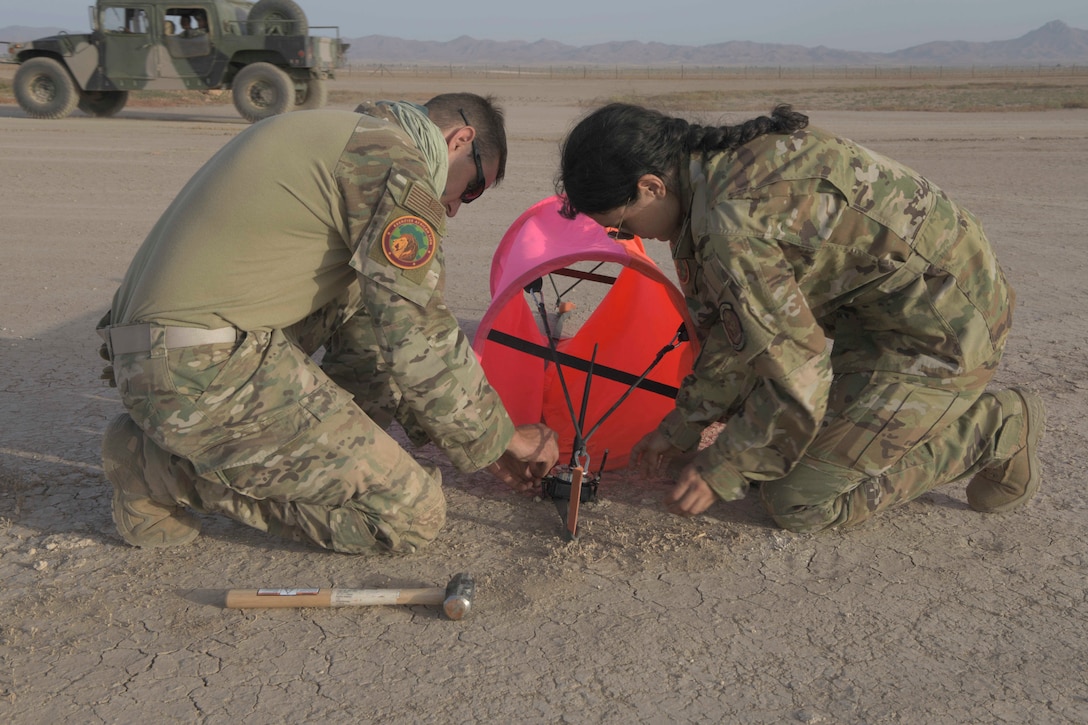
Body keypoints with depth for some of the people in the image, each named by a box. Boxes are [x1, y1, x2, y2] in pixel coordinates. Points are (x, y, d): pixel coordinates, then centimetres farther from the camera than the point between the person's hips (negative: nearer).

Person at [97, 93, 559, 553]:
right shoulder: (394, 163, -8)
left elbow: (360, 328, 25)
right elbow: (418, 338, -13)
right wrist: (502, 438, 4)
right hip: (209, 373, -10)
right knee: (412, 515, -7)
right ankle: (174, 473, -3)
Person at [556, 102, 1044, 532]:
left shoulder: (733, 225, -30)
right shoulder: (727, 158, 1)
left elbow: (797, 380, -23)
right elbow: (740, 320, 10)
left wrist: (719, 474, -9)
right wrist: (683, 425, 15)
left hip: (944, 330, -9)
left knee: (799, 503, -5)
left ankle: (995, 433, 4)